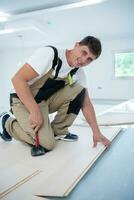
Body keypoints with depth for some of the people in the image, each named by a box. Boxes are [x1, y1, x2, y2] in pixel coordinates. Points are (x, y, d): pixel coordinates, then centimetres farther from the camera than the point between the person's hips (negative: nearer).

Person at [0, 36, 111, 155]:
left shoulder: (79, 73, -3)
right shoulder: (49, 53, -23)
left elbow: (86, 103, 0)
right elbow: (18, 79, -26)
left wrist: (96, 133, -7)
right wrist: (35, 112, -31)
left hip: (47, 100, 6)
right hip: (25, 101, -6)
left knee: (79, 90, -14)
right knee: (47, 143, -20)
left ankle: (58, 131, 1)